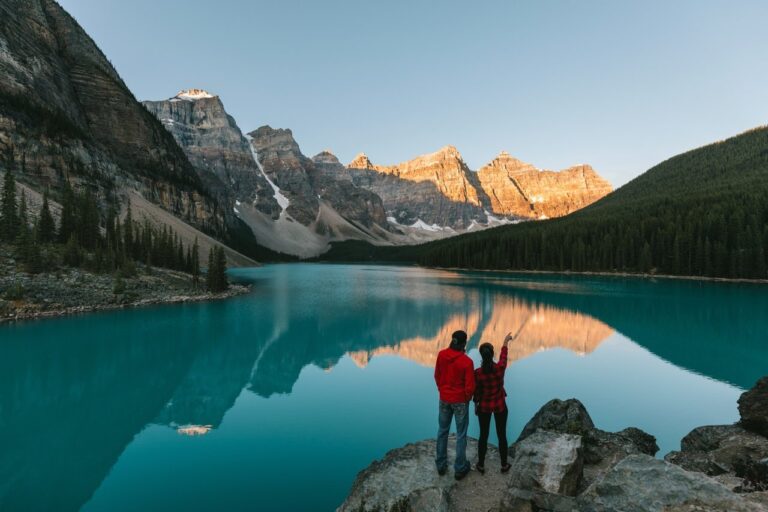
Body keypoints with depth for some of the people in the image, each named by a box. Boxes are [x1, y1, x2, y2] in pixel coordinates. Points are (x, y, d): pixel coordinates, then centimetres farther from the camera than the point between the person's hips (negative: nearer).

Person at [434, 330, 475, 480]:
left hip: (444, 399, 4)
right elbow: (470, 386, -17)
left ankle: (441, 465, 29)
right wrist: (467, 399, 3)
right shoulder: (467, 361, -22)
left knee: (442, 431, 18)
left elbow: (437, 376, 3)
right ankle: (460, 468, 22)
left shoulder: (441, 355, -9)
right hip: (460, 401, -4)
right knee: (461, 434, 10)